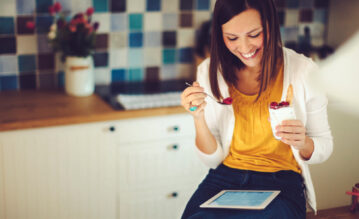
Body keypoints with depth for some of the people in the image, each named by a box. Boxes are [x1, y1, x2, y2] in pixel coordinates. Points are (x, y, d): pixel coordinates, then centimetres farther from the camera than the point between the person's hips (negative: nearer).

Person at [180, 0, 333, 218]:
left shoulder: (304, 70, -6)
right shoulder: (209, 71, -1)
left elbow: (325, 147, 4)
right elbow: (213, 159, 2)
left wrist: (303, 143, -19)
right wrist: (199, 118, -16)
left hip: (281, 182, -1)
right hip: (224, 178, 2)